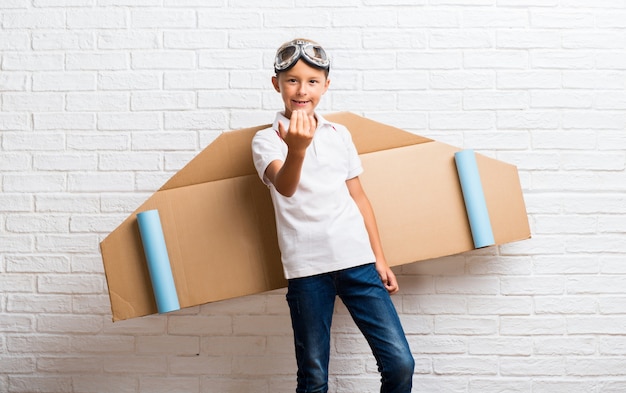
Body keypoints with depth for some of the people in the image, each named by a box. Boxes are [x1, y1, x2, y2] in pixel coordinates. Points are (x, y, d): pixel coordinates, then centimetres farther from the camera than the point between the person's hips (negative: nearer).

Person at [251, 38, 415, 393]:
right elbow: (284, 187, -20)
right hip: (307, 267, -3)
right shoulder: (268, 139, 0)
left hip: (357, 258, 3)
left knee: (400, 363, -3)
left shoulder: (340, 135, 12)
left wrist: (380, 258, 13)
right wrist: (297, 148, -41)